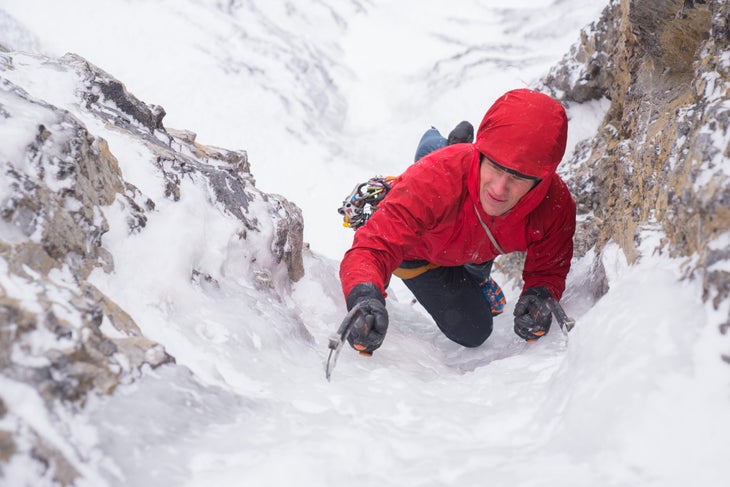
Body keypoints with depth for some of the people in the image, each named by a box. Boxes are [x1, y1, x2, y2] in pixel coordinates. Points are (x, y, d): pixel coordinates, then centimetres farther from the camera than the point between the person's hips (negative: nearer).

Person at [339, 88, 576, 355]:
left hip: (476, 251, 4)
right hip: (419, 251, -4)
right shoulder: (432, 180, -50)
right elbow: (373, 246, -54)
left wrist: (540, 297, -46)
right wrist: (364, 297, -77)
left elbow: (548, 270, -21)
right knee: (472, 331, 9)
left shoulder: (556, 206, -39)